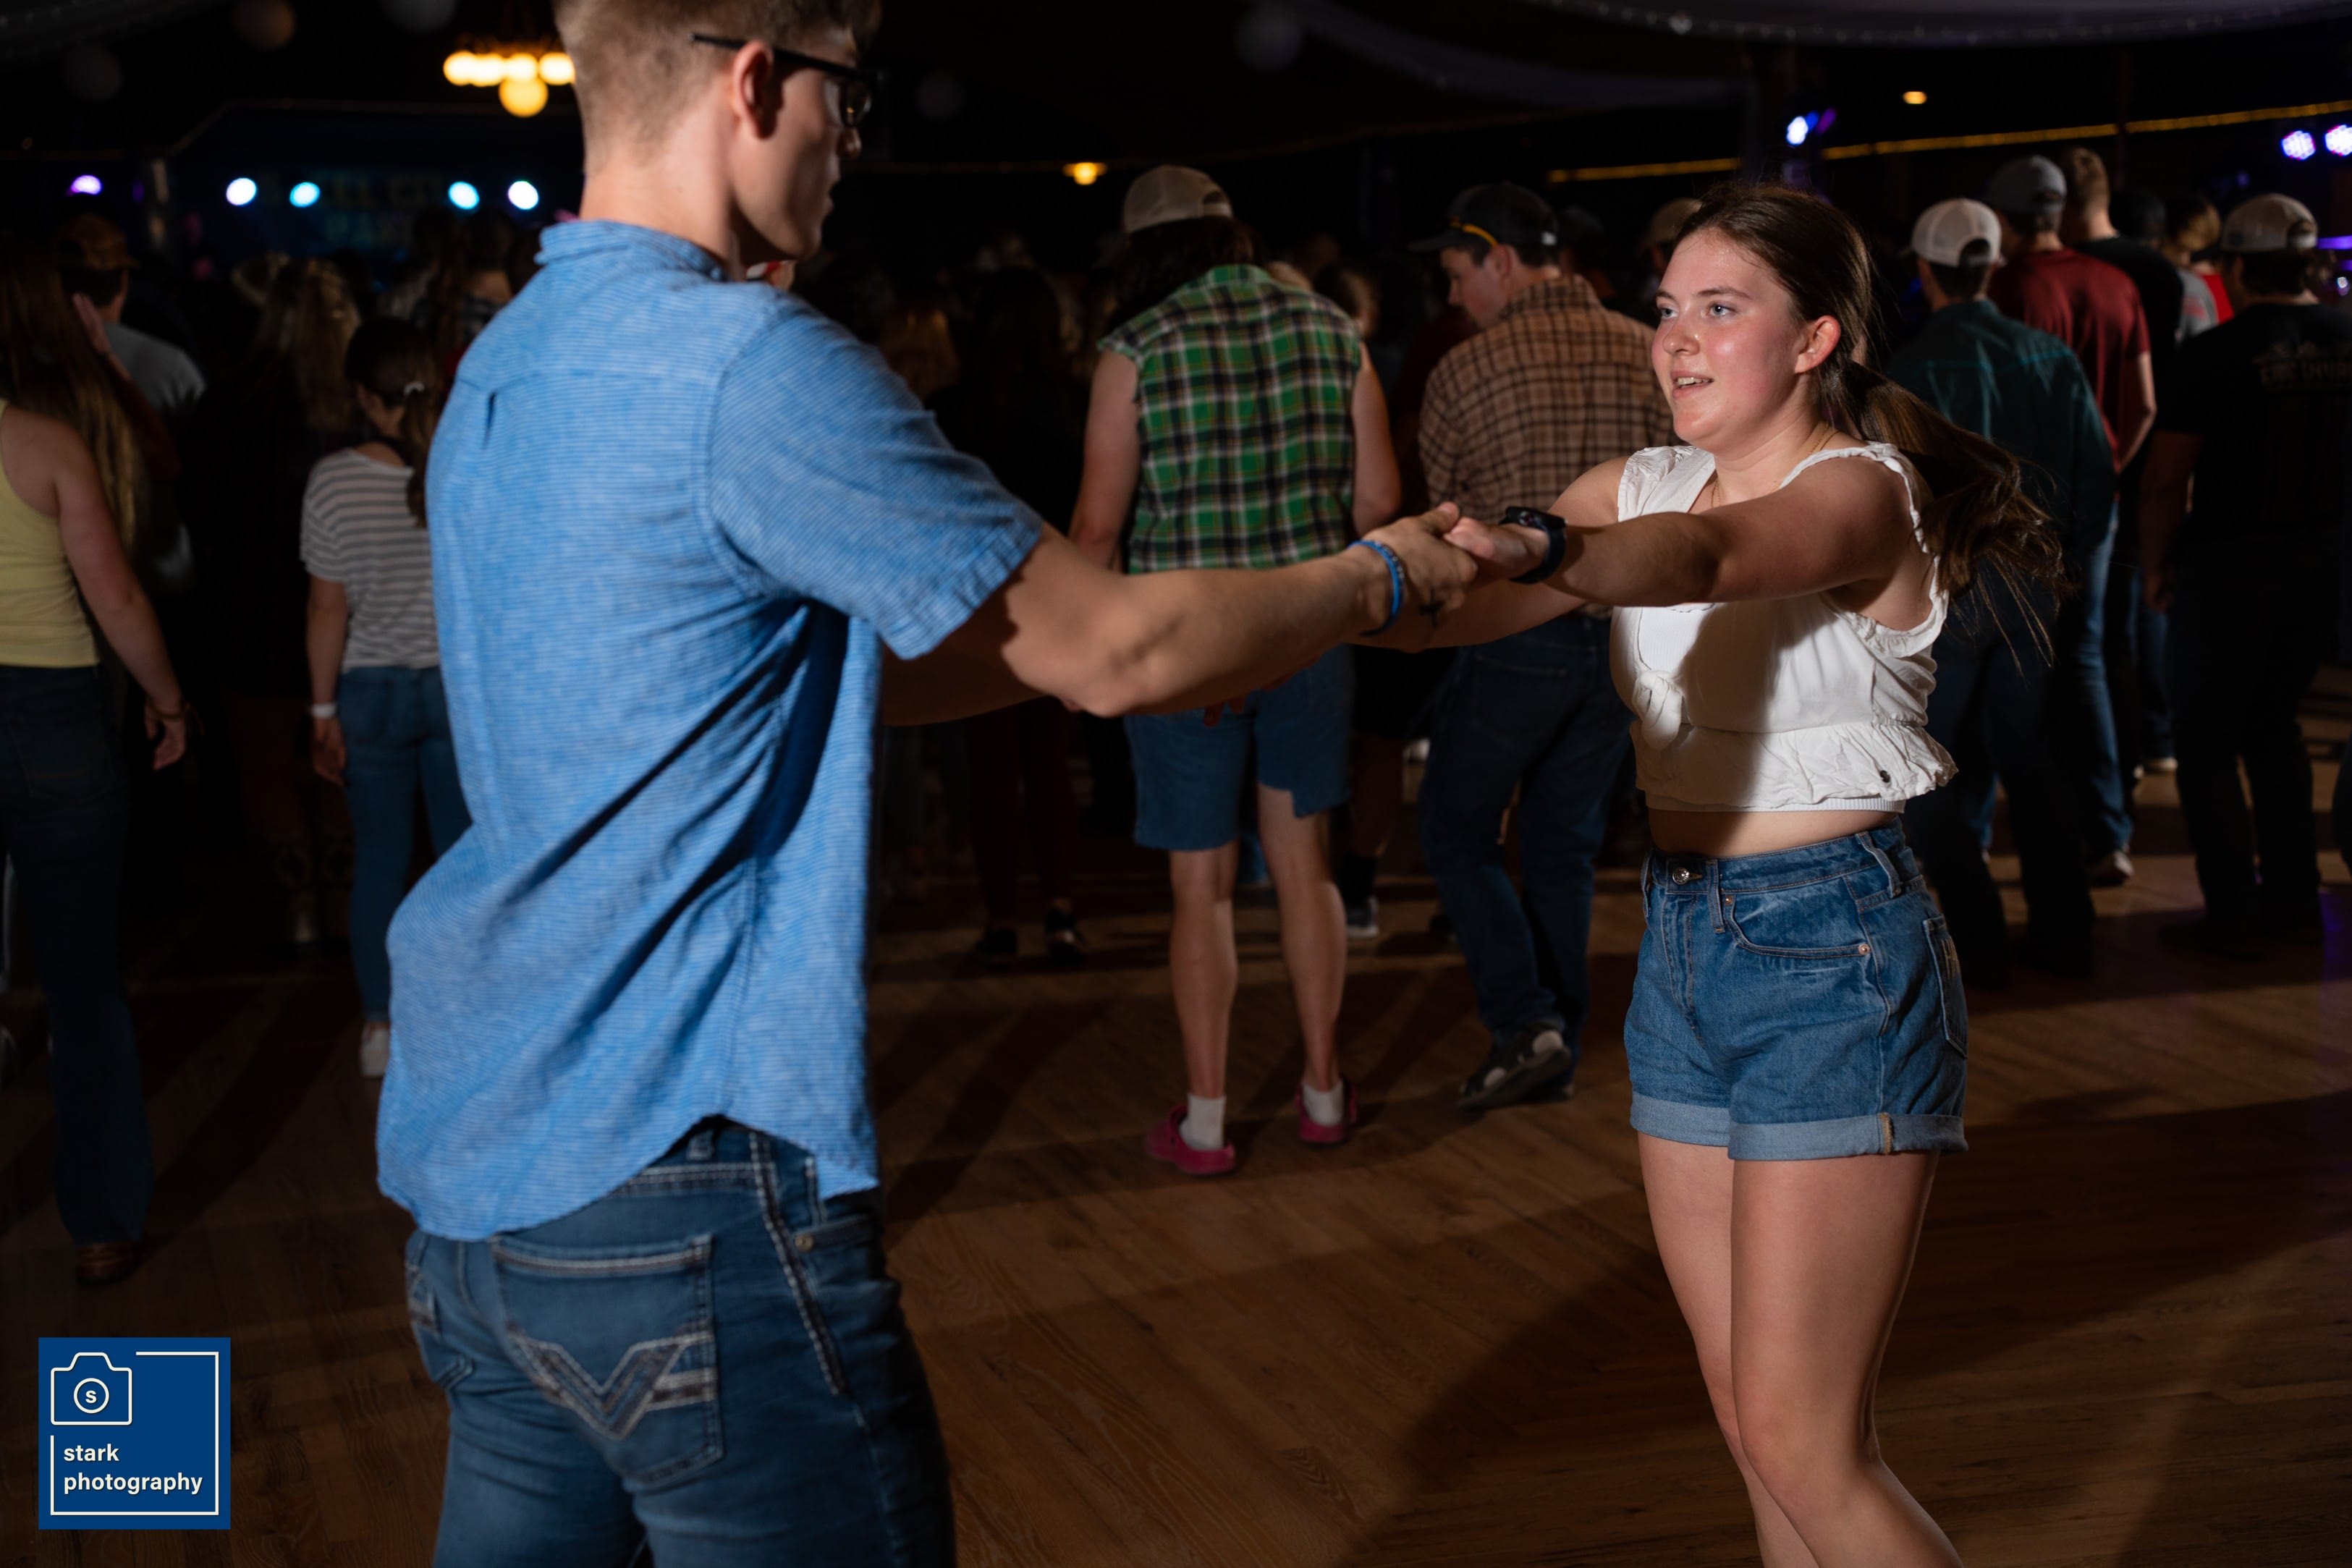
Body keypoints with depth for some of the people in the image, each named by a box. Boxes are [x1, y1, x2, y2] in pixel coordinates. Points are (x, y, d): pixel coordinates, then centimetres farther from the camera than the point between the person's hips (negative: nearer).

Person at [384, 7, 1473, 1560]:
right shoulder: (749, 365, -16)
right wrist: (1380, 579, 8)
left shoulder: (503, 368, 12)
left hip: (476, 1159, 9)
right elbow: (1112, 655, -9)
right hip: (680, 1182, -9)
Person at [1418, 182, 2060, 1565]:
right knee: (1755, 1423, 12)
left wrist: (1540, 553, -53)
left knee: (1804, 1446, -7)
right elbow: (1461, 604, -3)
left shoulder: (1859, 491, -12)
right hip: (1686, 944, 7)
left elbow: (1709, 554, -34)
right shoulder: (1640, 486, 10)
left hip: (1838, 949, -7)